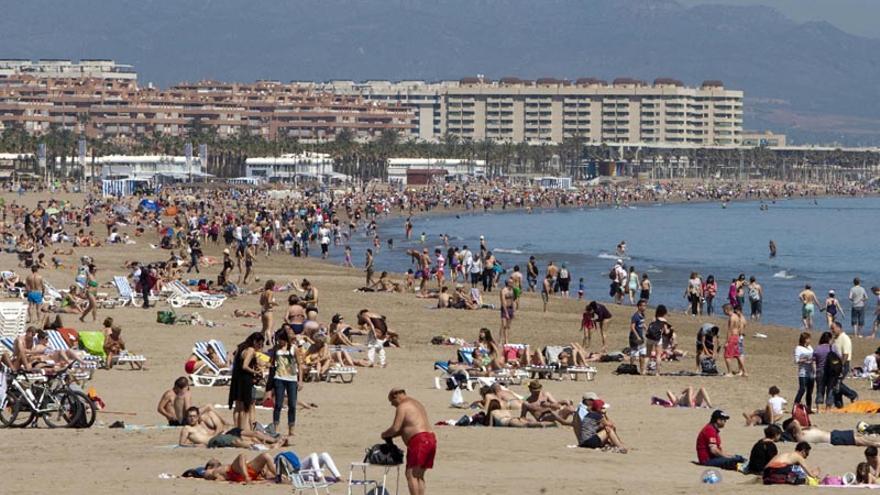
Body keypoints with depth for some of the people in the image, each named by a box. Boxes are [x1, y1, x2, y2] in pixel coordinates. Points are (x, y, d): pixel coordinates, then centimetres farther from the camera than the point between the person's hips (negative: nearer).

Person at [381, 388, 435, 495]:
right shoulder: (416, 403, 26)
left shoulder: (402, 406, -4)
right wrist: (392, 435, 28)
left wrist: (385, 434, 10)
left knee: (411, 474, -8)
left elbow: (396, 428, -9)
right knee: (419, 475, 13)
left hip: (419, 441, -10)